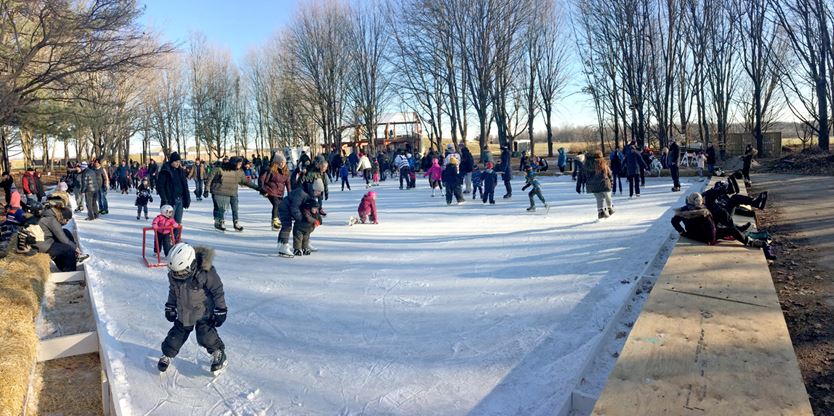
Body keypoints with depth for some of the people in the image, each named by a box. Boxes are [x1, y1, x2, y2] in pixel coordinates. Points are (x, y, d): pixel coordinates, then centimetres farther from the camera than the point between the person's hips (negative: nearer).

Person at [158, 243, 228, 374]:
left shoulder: (205, 272, -29)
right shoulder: (173, 274, -12)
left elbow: (217, 290, -18)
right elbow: (173, 291, 9)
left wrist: (220, 310, -15)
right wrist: (170, 307, 13)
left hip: (203, 311, -4)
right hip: (184, 312, 5)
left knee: (205, 336, -9)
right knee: (177, 333, 9)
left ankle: (218, 353, 14)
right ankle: (167, 355, 32)